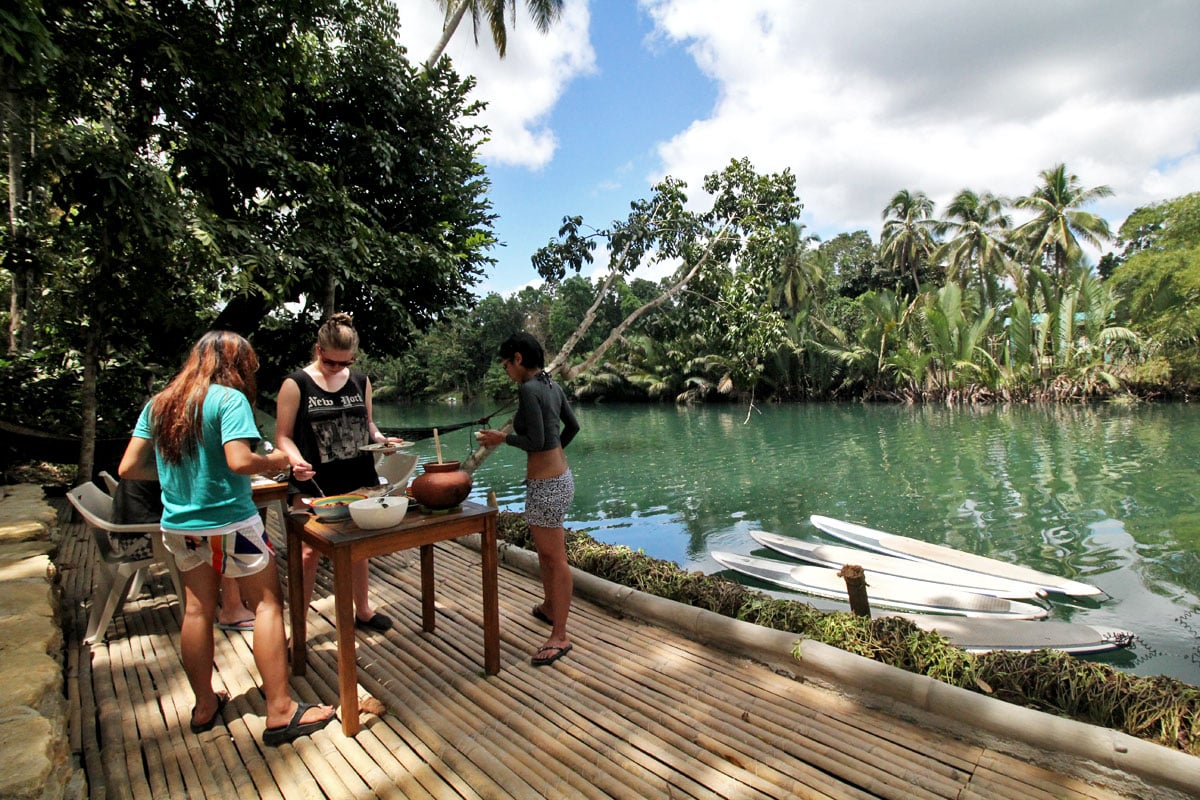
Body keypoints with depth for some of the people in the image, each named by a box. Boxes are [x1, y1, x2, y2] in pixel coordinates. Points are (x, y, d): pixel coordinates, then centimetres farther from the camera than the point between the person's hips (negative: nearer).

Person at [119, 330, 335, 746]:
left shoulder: (157, 404, 7)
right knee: (267, 603, 1)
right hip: (229, 524, -7)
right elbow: (239, 462, -25)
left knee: (197, 610, 16)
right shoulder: (229, 399, -13)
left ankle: (205, 706, 30)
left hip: (178, 526, 7)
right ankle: (280, 711, 3)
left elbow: (128, 468, 6)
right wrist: (275, 461, -7)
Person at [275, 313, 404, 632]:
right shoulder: (296, 384, -7)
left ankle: (362, 610, 33)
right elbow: (283, 437, -6)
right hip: (314, 483, -4)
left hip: (359, 479, 4)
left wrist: (381, 439, -4)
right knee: (309, 553, -2)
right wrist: (297, 460, -25)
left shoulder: (361, 381, 5)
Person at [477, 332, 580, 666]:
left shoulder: (527, 389, -19)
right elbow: (572, 426, 15)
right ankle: (549, 607, 44)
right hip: (558, 476, 10)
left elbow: (536, 442, -21)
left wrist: (503, 438, -6)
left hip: (546, 486, -10)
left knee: (555, 559, 1)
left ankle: (559, 637, 13)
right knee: (544, 550, 25)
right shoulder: (552, 385, 6)